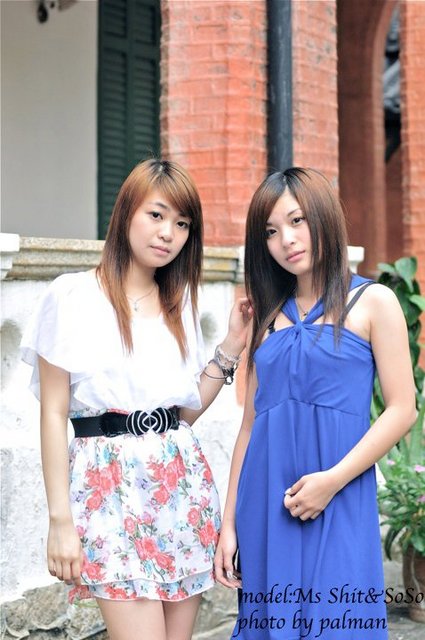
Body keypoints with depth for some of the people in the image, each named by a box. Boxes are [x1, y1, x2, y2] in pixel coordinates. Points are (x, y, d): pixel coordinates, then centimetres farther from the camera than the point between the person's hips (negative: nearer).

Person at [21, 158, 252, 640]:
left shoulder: (179, 304, 13)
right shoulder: (73, 296, -4)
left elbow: (185, 409, 12)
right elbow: (54, 413, -5)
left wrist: (231, 347, 5)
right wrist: (60, 520, -8)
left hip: (183, 480, 5)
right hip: (111, 485, -5)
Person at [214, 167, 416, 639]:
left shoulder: (372, 302, 2)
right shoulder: (268, 316, 14)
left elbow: (401, 410, -4)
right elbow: (251, 424, 13)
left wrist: (333, 480, -15)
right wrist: (229, 522, 9)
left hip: (339, 506, -4)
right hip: (265, 507, 4)